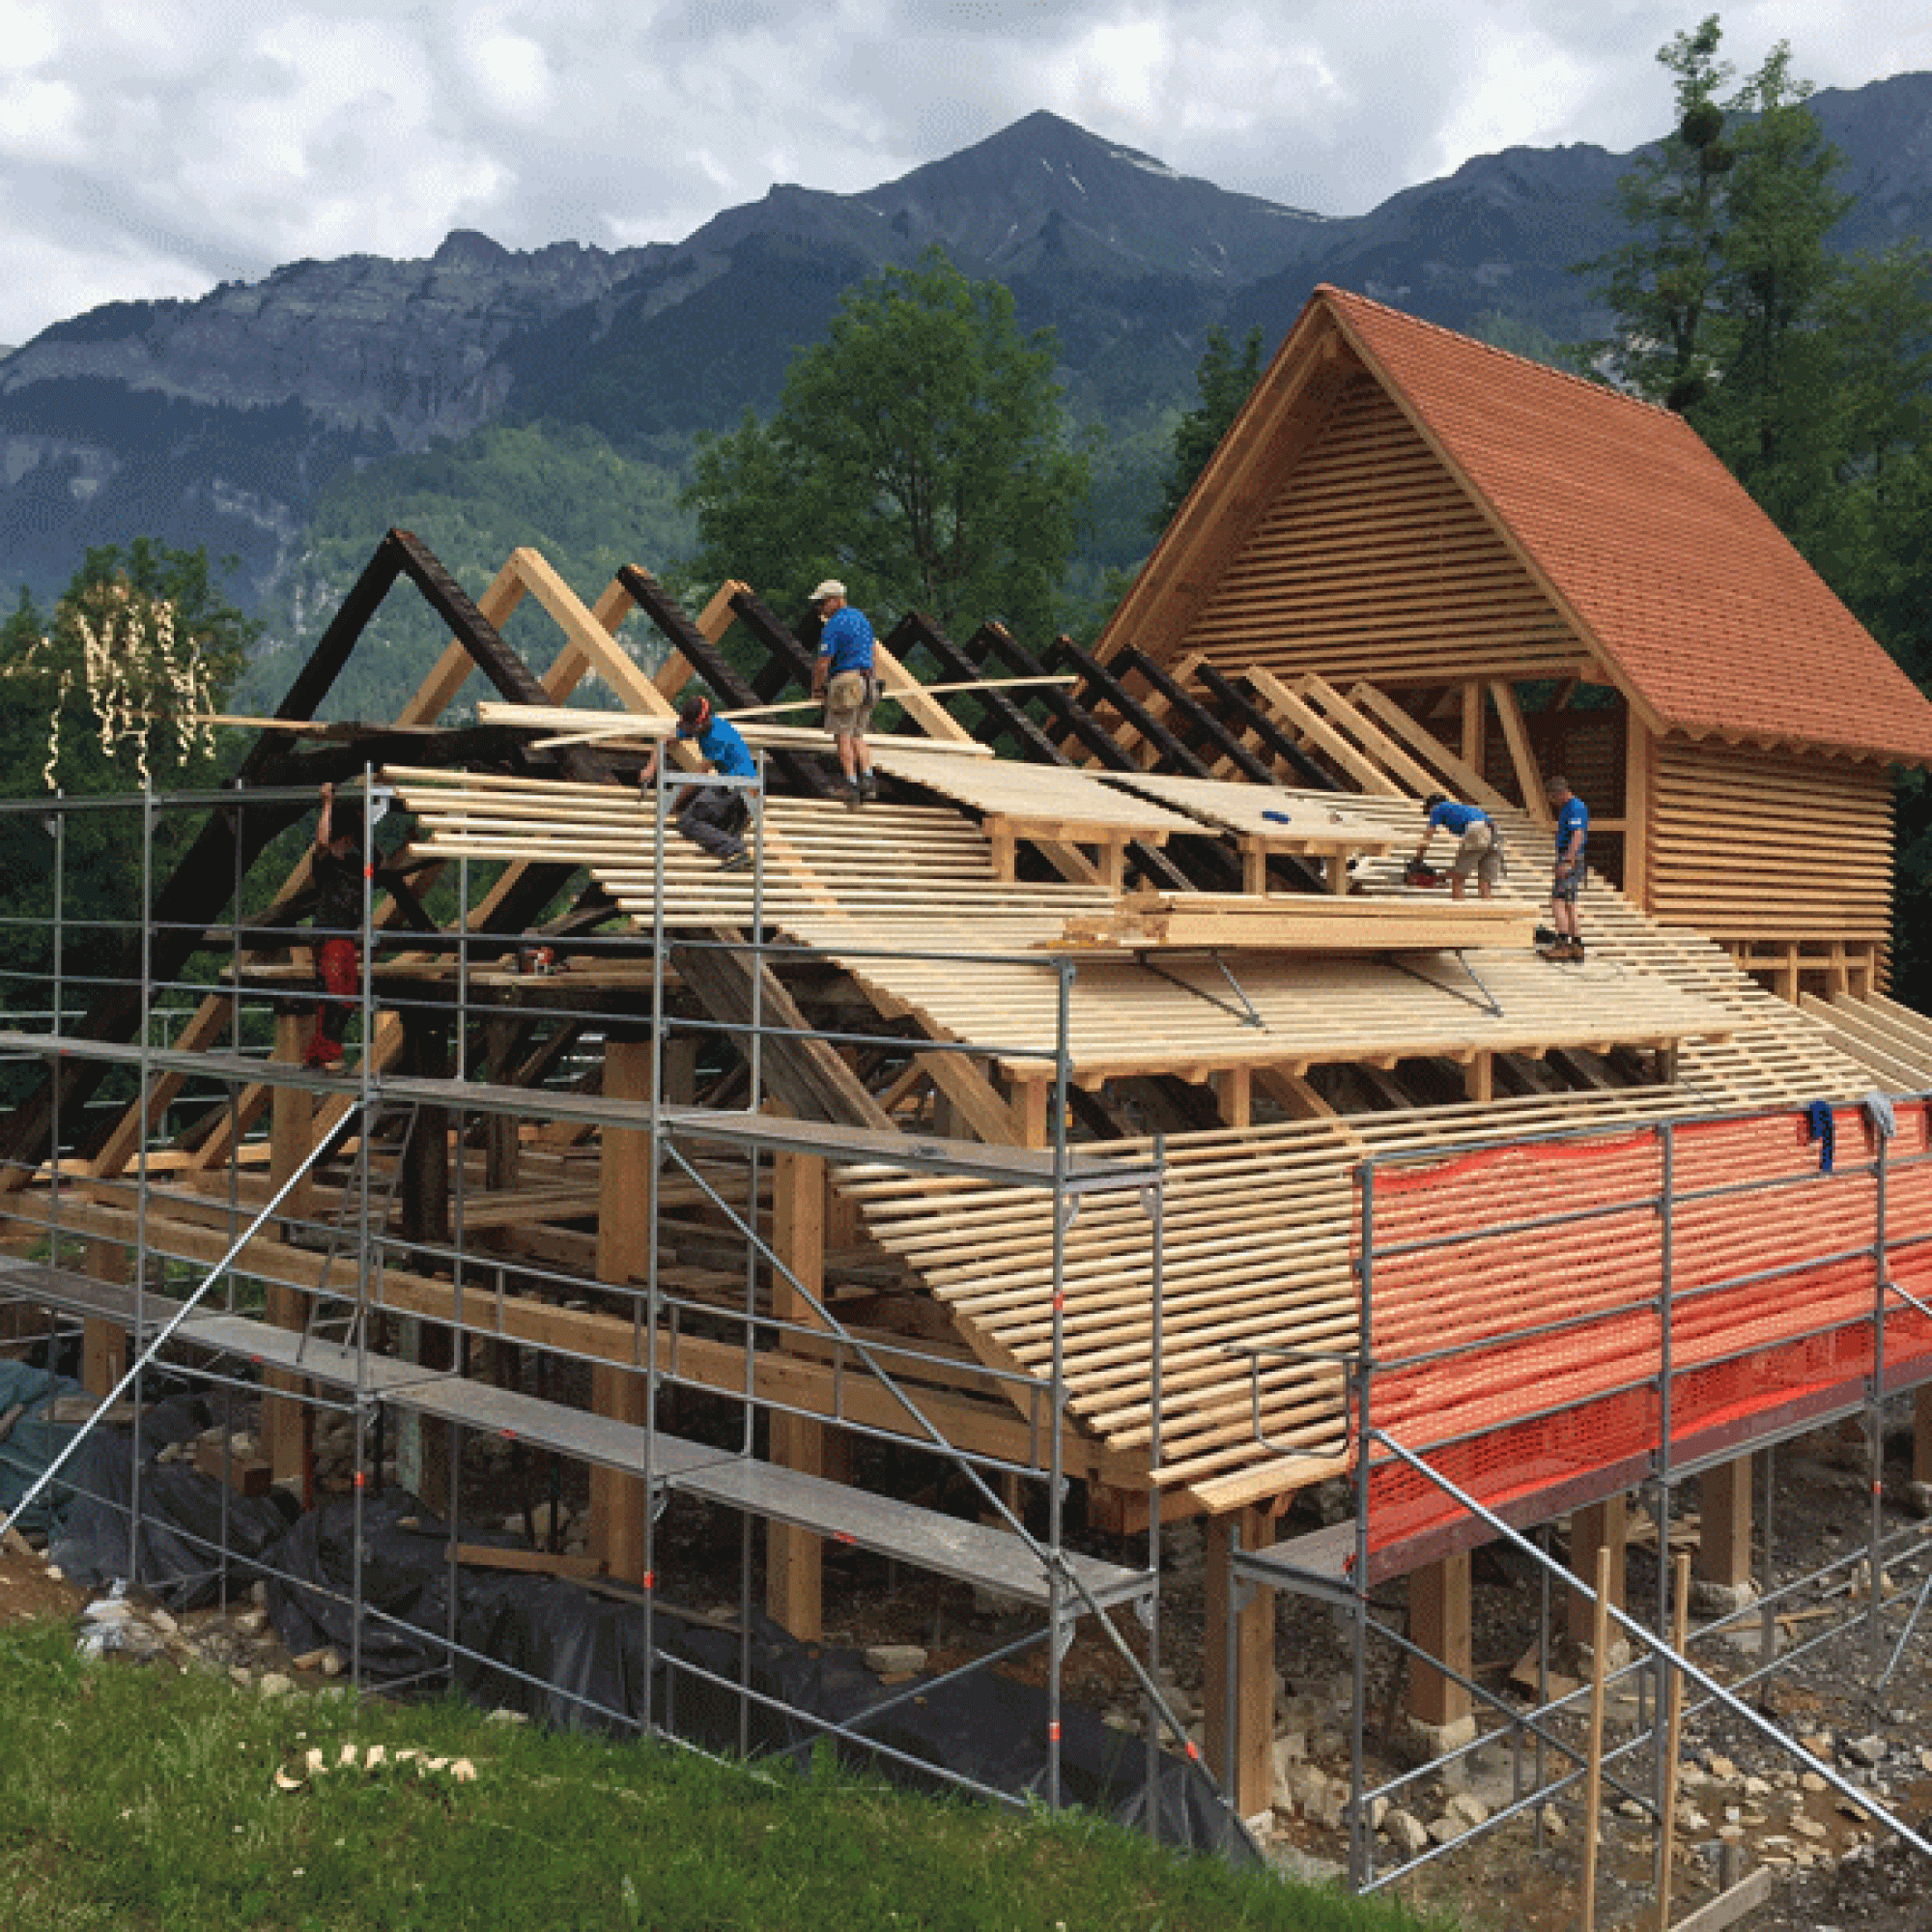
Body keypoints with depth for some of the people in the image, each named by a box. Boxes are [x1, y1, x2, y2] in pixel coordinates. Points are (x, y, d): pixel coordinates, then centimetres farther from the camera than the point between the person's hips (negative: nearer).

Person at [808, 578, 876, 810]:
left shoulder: (833, 626, -12)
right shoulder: (862, 619, 15)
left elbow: (823, 663, -13)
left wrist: (816, 689, 0)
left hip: (844, 684, -8)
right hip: (865, 682, 8)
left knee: (843, 737, -1)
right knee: (857, 736, 14)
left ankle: (852, 784, -5)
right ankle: (867, 777, 0)